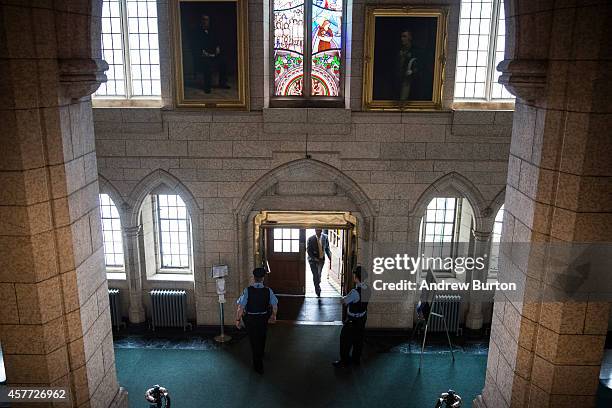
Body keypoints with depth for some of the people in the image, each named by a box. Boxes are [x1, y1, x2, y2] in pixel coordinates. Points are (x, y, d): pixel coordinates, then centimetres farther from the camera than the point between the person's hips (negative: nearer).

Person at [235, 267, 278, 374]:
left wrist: (237, 320, -8)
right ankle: (260, 356, 50)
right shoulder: (268, 291, -12)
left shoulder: (247, 290, -20)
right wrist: (273, 316, 13)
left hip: (250, 319, -3)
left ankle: (258, 366, 17)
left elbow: (241, 307, -20)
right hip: (263, 318, 3)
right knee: (261, 339, 26)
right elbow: (275, 306, -5)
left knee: (254, 341, 11)